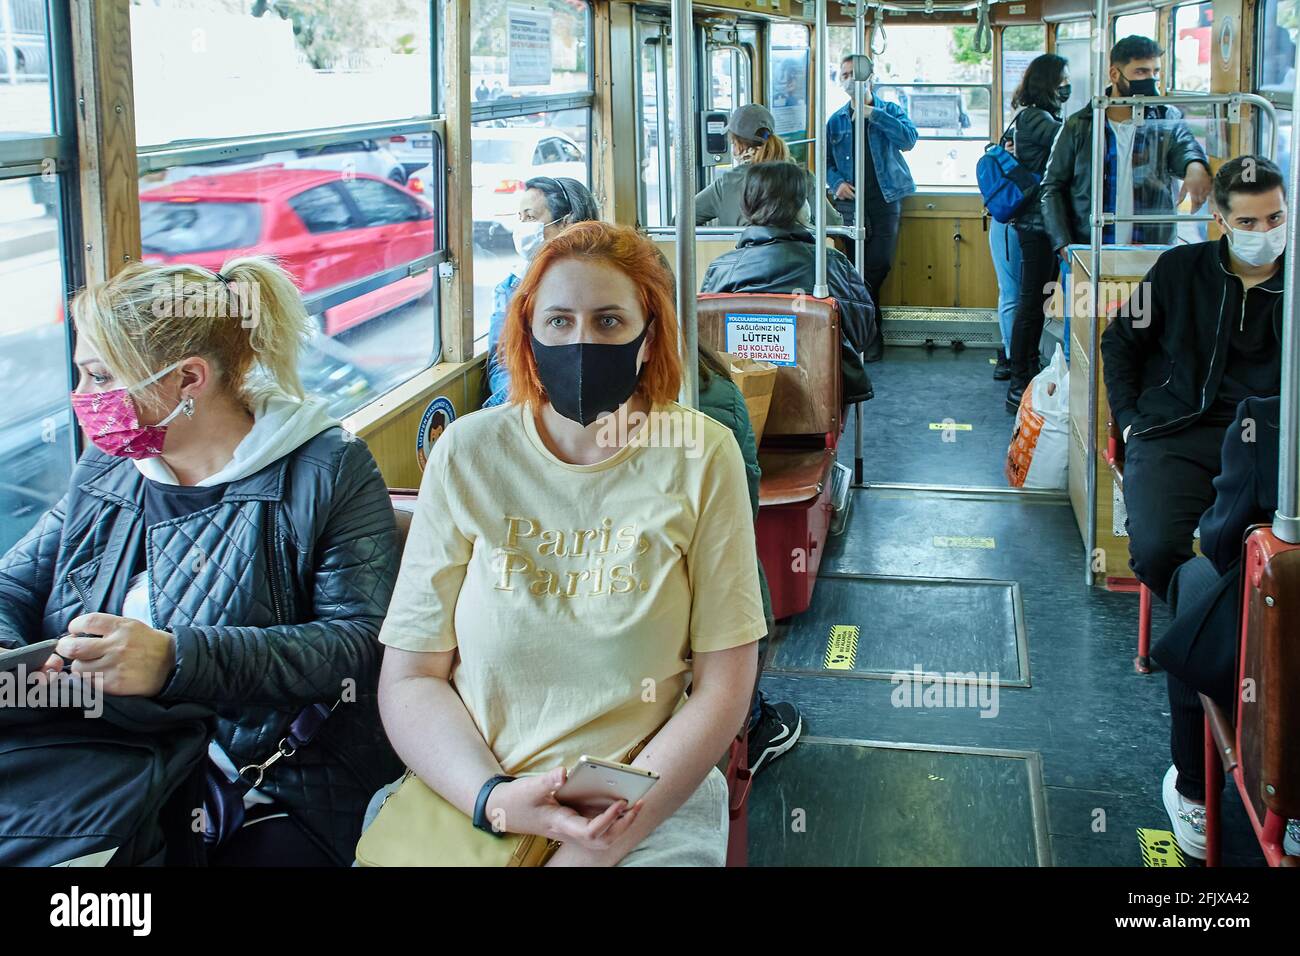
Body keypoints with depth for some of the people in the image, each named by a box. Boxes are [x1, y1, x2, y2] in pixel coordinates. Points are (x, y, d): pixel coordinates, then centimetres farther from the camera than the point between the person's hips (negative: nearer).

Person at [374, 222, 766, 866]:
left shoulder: (700, 456, -2)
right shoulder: (467, 454, 1)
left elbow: (722, 686, -1)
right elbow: (408, 678, 1)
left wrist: (611, 837, -11)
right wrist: (495, 800, -15)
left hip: (652, 806, -1)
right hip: (466, 797, 1)